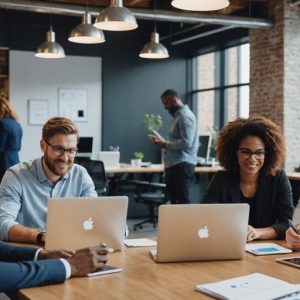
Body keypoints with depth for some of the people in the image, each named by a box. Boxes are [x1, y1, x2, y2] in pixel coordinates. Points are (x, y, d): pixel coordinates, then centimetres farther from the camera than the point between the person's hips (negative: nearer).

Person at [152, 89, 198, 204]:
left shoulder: (184, 116, -11)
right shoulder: (179, 116, 20)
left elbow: (186, 142, -21)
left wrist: (165, 145, -13)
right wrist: (163, 143, 11)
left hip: (182, 165, -10)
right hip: (175, 165, 10)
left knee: (182, 202, -9)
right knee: (174, 201, 9)